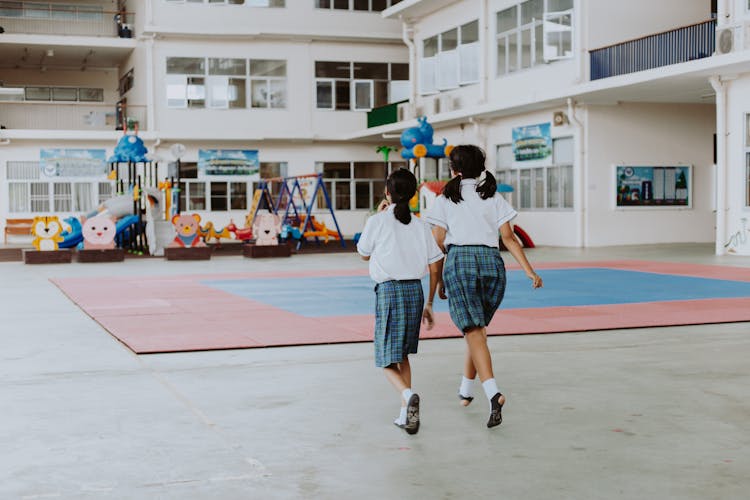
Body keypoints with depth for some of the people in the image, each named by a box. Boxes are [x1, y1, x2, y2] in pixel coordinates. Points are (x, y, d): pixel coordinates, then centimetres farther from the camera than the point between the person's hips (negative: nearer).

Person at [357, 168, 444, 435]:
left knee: (388, 360, 2)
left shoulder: (377, 222, -4)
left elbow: (364, 254, 14)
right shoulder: (421, 226, 7)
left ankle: (408, 395, -28)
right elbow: (435, 268, 7)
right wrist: (429, 304, 16)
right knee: (402, 354, 20)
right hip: (415, 290, 4)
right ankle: (405, 413, 17)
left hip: (388, 290, -4)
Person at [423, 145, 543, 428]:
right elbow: (508, 238, 4)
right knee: (479, 328, 19)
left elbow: (438, 243, 5)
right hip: (492, 262, 3)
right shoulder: (494, 197, 13)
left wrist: (439, 281, 14)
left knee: (473, 332, -7)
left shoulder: (446, 199, 8)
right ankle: (466, 390, 30)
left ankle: (493, 393, -26)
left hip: (459, 261, -3)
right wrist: (530, 271, 2)